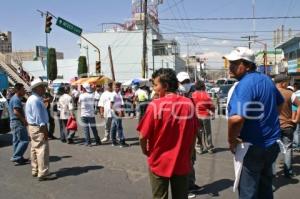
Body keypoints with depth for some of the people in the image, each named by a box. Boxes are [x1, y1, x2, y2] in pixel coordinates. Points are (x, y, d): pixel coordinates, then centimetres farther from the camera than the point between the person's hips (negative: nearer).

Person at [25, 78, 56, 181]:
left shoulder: (32, 99, 13)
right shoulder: (35, 100, -19)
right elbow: (38, 116, -22)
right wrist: (44, 130, -21)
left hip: (33, 127, 11)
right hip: (38, 128, -11)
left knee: (35, 149, 16)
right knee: (42, 150, -8)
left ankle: (35, 171, 26)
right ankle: (43, 174, -4)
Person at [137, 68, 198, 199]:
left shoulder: (155, 105, -17)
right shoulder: (189, 104, -6)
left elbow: (143, 136, -14)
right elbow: (194, 133, 3)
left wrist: (146, 152, 5)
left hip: (159, 162, -3)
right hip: (182, 162, 3)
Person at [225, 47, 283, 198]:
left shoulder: (245, 85, -23)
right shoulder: (266, 79, 6)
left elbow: (236, 118, -36)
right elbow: (280, 102, 24)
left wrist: (232, 140, -19)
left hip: (253, 146, -9)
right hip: (272, 142, 9)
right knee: (265, 186, 21)